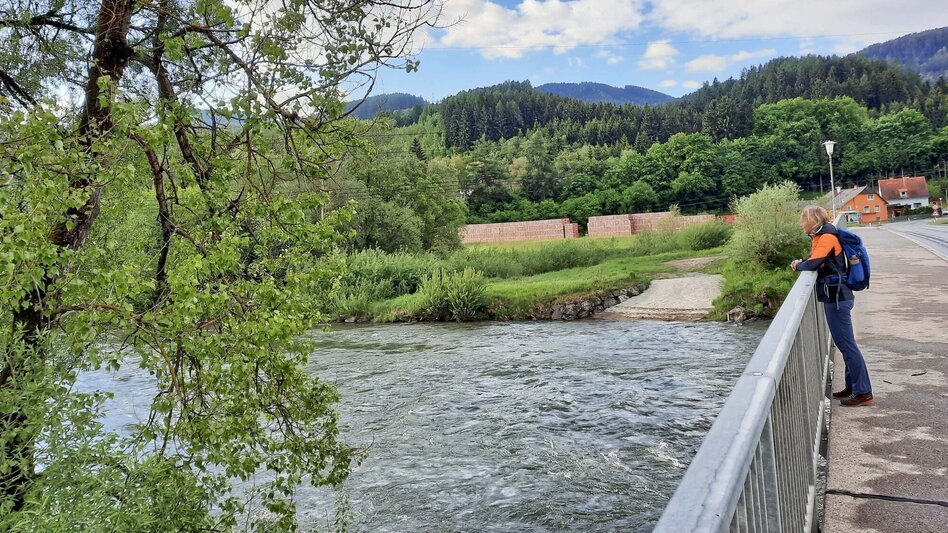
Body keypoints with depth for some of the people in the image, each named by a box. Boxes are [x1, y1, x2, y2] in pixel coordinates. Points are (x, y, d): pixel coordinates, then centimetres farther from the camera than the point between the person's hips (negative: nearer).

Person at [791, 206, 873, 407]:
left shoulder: (827, 237, -15)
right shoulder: (822, 236, 14)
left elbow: (812, 264, -22)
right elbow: (816, 260, 15)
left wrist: (798, 265, -3)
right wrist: (801, 263, -2)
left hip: (836, 297, -10)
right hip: (836, 296, 10)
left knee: (847, 344, -6)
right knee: (844, 344, 15)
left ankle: (863, 392, -1)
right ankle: (853, 386, 24)